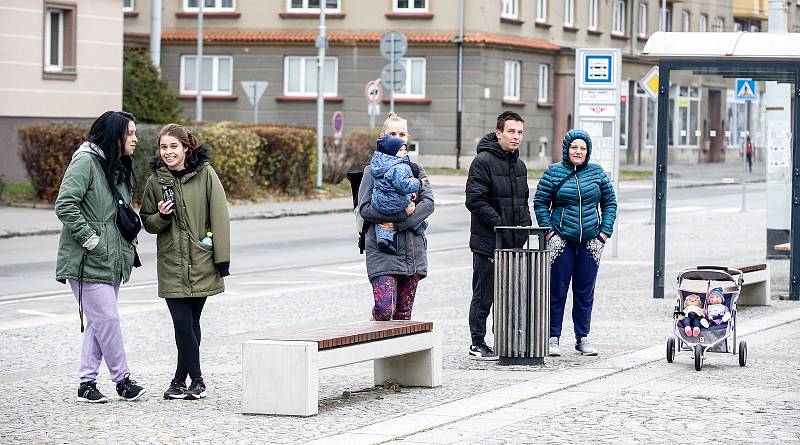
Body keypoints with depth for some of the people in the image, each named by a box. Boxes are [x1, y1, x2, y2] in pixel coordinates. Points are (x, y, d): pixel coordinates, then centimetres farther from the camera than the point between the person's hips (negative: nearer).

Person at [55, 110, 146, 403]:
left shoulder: (120, 168, 16)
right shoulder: (86, 161, -12)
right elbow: (65, 205, -19)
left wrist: (129, 243, 15)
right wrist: (89, 238, -20)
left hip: (112, 262, 9)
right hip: (87, 261, -9)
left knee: (98, 322, 8)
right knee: (107, 318, -7)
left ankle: (87, 382, 13)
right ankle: (122, 379, 2)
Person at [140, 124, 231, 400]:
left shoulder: (205, 174, -4)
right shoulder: (155, 181, 4)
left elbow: (219, 217, -3)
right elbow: (148, 223, 13)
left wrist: (222, 258, -6)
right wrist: (161, 216, -10)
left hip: (201, 263, -1)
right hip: (171, 265, 1)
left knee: (191, 323, 5)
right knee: (182, 323, -6)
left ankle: (181, 379, 16)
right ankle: (196, 380, 5)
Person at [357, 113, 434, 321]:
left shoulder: (416, 170, 13)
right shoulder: (373, 171, 3)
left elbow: (428, 202, -1)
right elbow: (364, 208, -8)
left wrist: (399, 224, -14)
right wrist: (401, 213, -17)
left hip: (412, 248, 3)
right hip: (382, 249, -3)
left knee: (403, 315, 4)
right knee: (385, 309, -17)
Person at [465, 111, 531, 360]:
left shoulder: (519, 165, 16)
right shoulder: (483, 161, -10)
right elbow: (475, 200, -17)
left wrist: (525, 223, 7)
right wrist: (500, 224, -20)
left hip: (514, 244, 8)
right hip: (488, 243, -8)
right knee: (484, 296, -1)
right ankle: (478, 344, 5)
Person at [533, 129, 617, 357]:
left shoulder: (597, 173, 8)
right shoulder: (553, 173, 0)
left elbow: (610, 202, 14)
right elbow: (540, 202, 3)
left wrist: (605, 231, 4)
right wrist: (548, 231, -5)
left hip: (590, 242, 2)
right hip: (561, 241, -2)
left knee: (585, 293, 7)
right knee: (557, 291, -2)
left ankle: (582, 338, 15)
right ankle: (553, 338, 3)